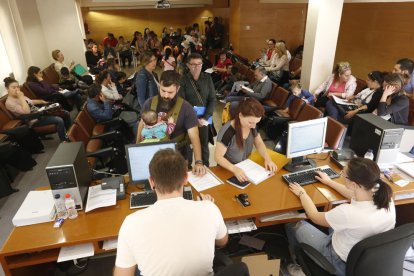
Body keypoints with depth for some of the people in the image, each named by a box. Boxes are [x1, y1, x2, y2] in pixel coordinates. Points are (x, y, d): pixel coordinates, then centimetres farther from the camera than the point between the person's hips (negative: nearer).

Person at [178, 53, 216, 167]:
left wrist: (205, 117, -10)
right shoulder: (183, 79, -5)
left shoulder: (207, 78, 2)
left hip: (204, 116, 2)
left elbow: (212, 99, 1)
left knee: (204, 144, 10)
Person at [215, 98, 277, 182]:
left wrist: (268, 159, -11)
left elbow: (259, 143, 6)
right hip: (228, 171, -4)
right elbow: (218, 156, -19)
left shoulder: (252, 126, -8)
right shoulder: (227, 132, -26)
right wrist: (234, 169, -35)